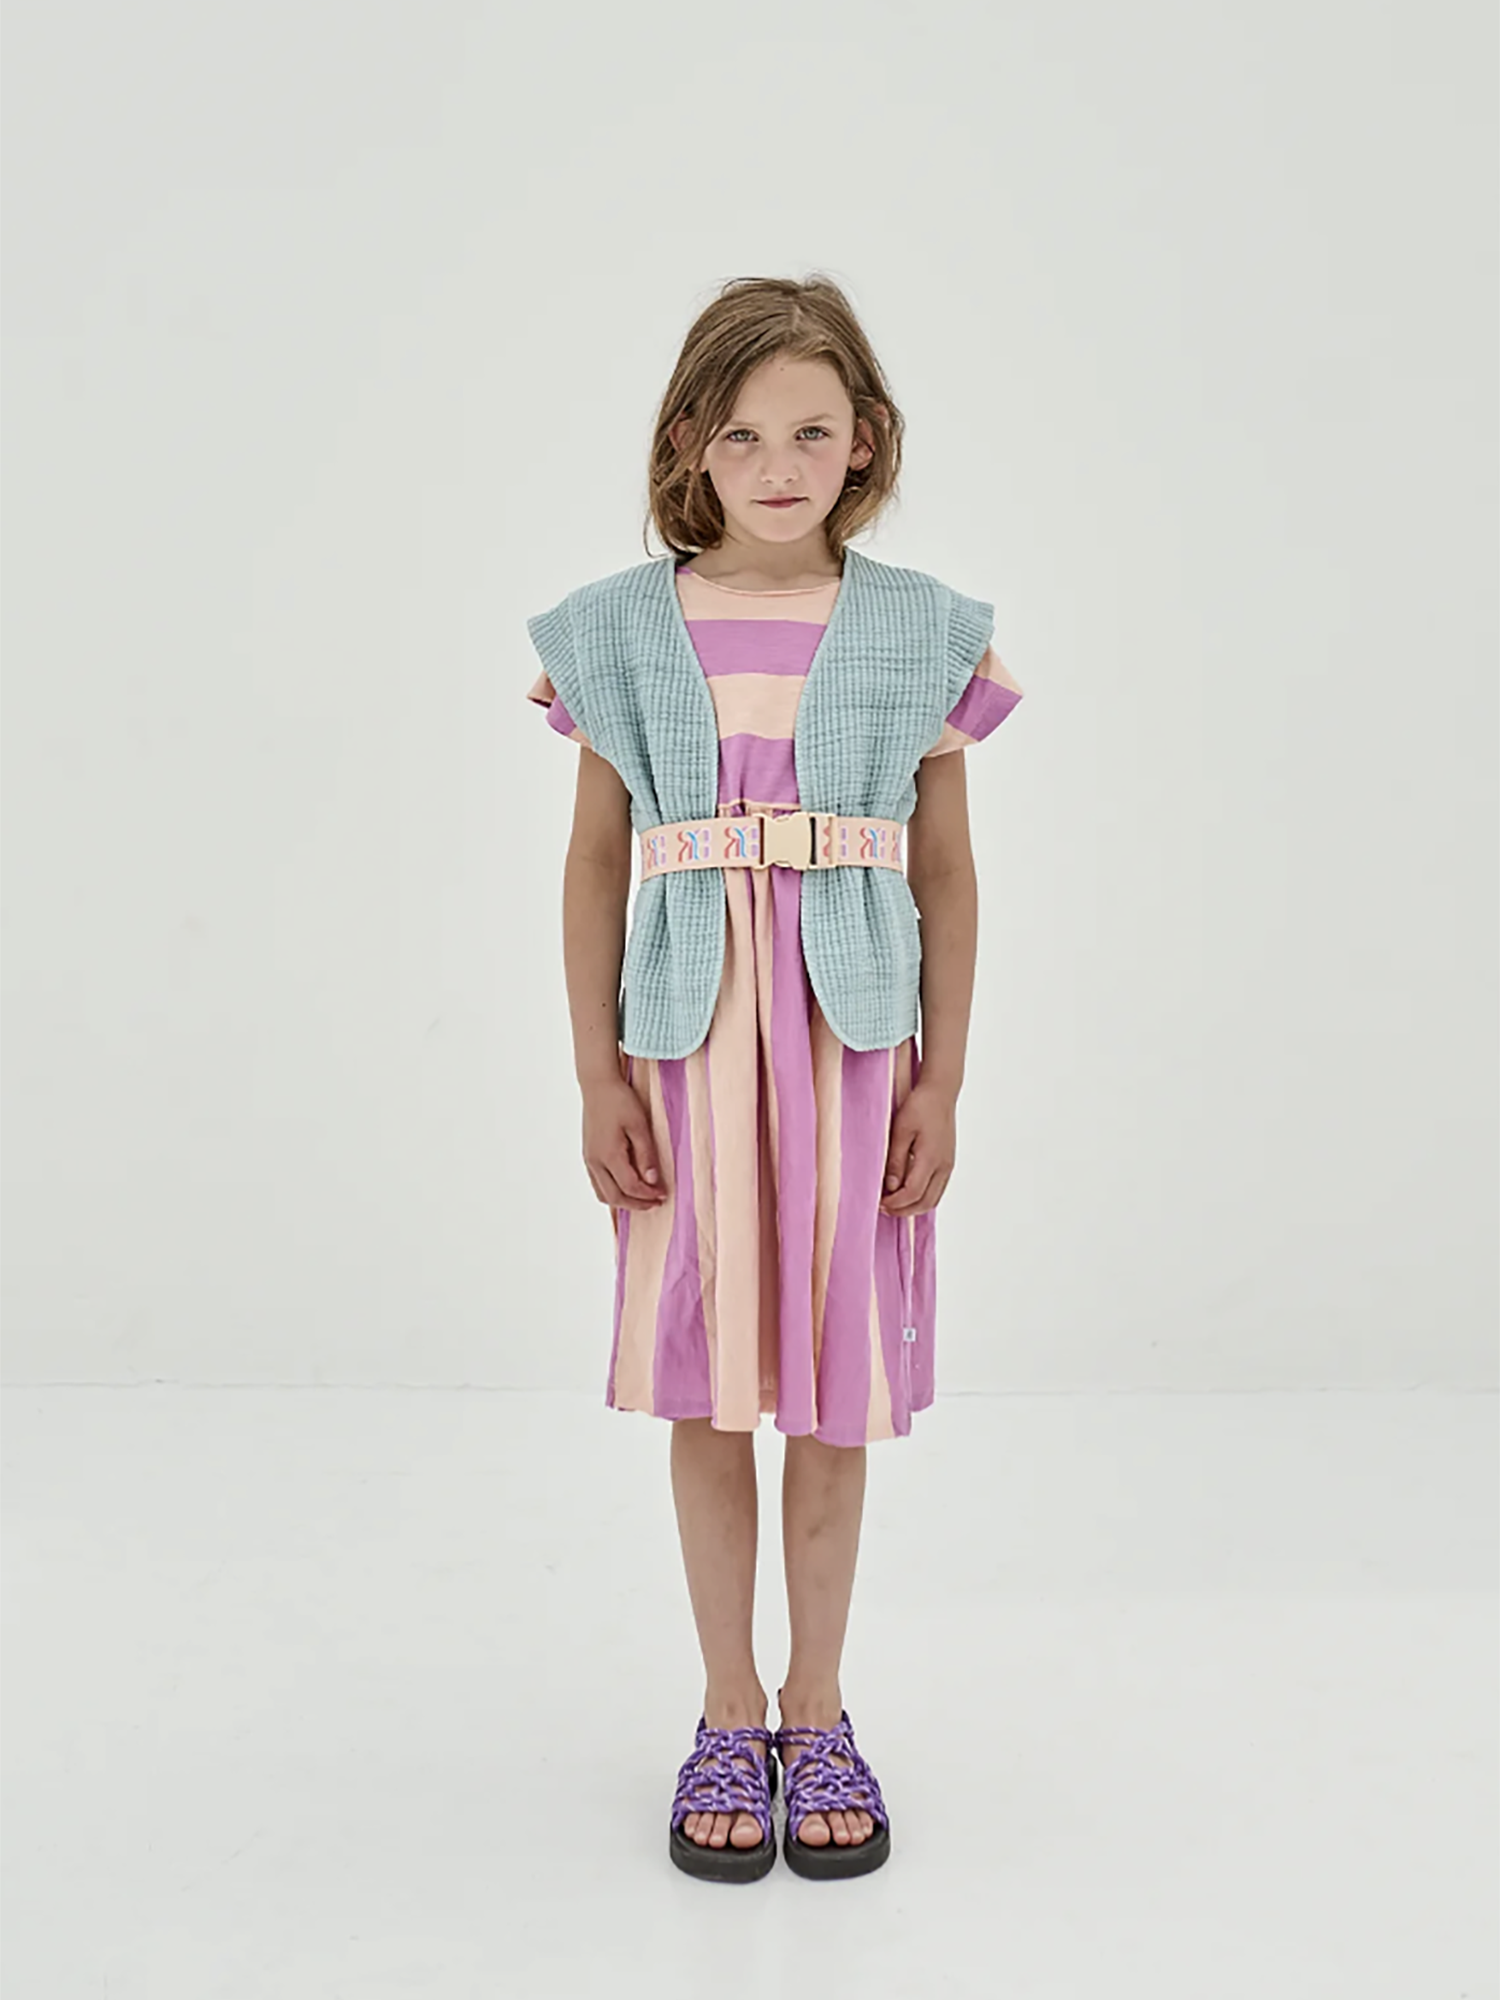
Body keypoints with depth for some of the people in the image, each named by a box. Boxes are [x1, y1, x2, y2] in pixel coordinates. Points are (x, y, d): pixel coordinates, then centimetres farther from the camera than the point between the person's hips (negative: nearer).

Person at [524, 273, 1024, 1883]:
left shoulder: (922, 631, 2)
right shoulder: (622, 631, 1)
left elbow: (945, 871, 4)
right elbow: (596, 861, 4)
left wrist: (943, 1079, 0)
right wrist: (597, 1074, 0)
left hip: (853, 1037, 0)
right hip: (692, 1034, 0)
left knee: (833, 1386, 7)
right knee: (707, 1385, 8)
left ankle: (816, 1712, 26)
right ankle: (729, 1716, 25)